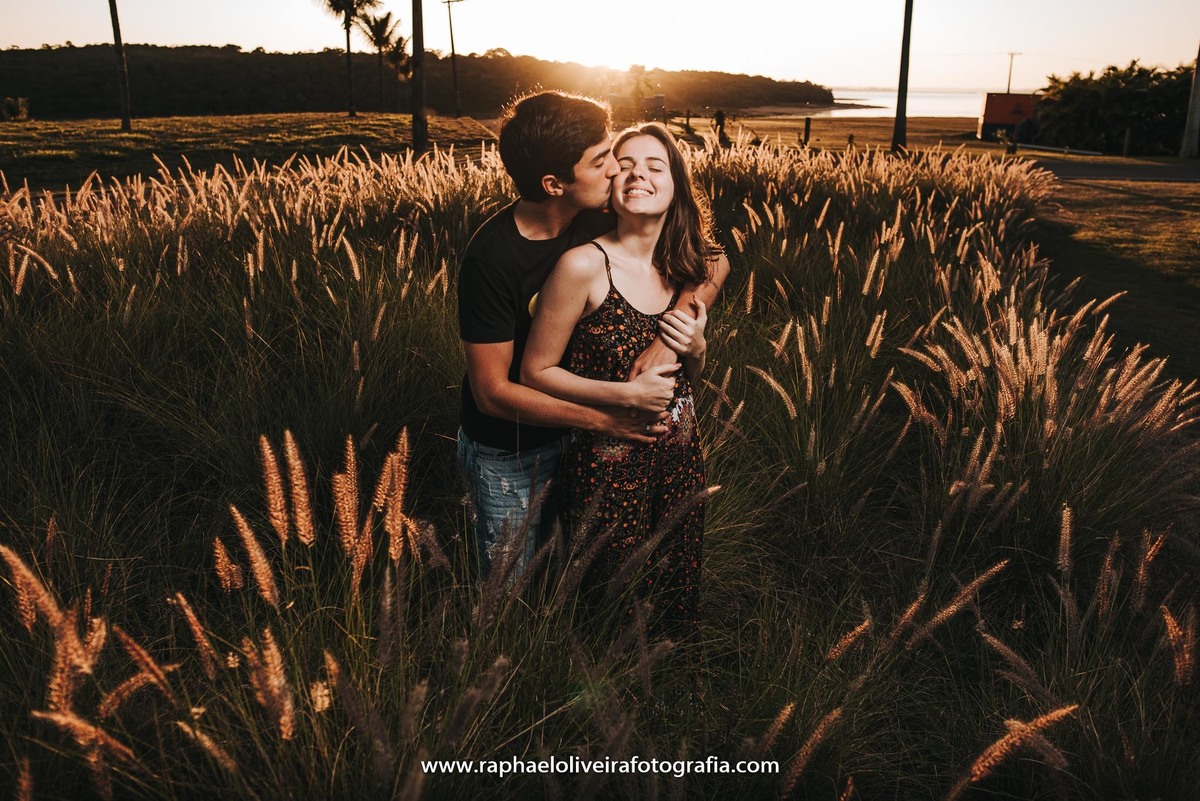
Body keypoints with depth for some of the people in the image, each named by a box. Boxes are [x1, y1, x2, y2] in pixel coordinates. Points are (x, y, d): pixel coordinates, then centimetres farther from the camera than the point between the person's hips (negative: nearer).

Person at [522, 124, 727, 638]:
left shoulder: (695, 268, 0)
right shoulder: (584, 266, -18)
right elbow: (536, 371, -11)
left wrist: (696, 349, -10)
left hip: (680, 456, 5)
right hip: (607, 460, -5)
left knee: (677, 596, 22)